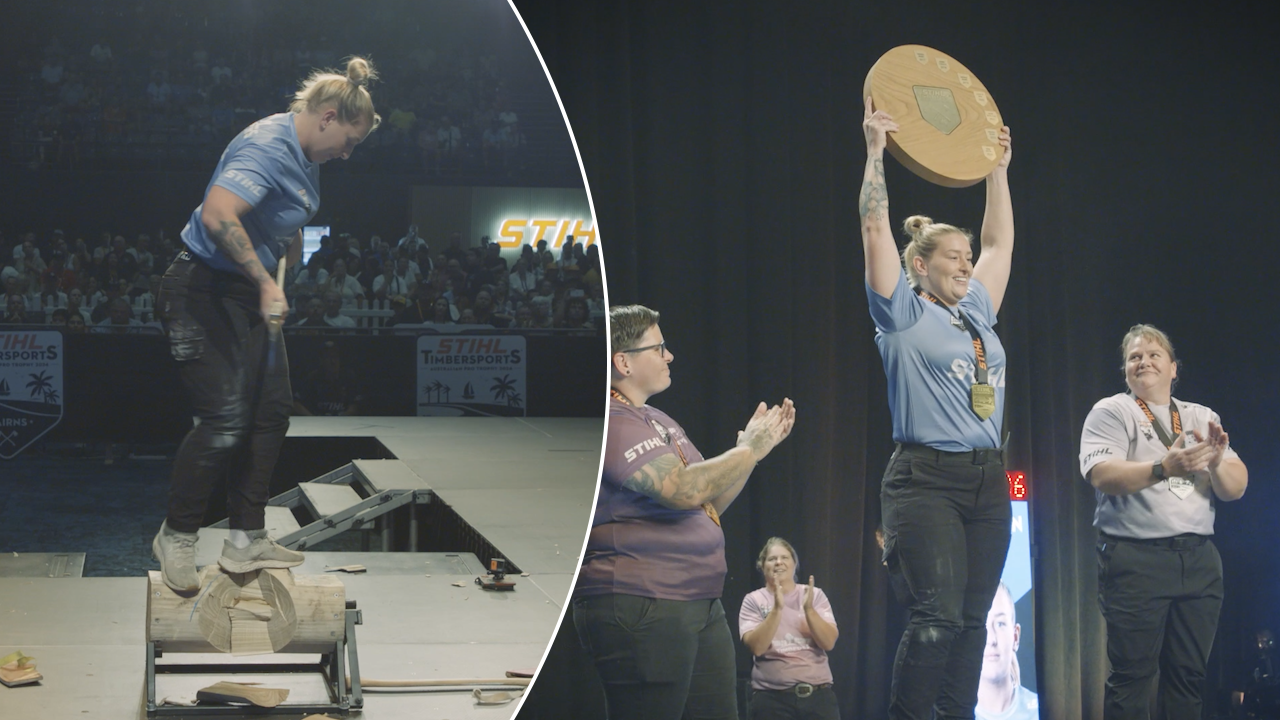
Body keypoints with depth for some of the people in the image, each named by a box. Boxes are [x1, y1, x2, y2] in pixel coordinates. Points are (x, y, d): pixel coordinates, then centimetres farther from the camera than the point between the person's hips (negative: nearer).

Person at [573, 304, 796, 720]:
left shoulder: (656, 420, 19)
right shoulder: (609, 421, -13)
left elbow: (710, 504, 22)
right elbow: (684, 489, -23)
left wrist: (755, 444, 11)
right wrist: (751, 449, -9)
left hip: (701, 605, 10)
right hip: (640, 609, -10)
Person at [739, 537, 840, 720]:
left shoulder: (815, 595, 8)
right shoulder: (754, 600, 4)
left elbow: (829, 642, -2)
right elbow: (757, 647, -10)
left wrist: (809, 609, -16)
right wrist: (777, 609, -20)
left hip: (818, 693, 1)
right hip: (772, 697, -1)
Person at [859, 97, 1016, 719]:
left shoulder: (976, 313, 17)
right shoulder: (903, 315, 0)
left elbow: (1000, 242, 26)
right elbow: (876, 230, -7)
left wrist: (997, 168, 27)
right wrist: (876, 151, -6)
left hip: (987, 481, 7)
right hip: (926, 479, -7)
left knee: (972, 619, 4)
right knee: (937, 615, -16)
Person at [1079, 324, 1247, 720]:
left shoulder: (1203, 417, 16)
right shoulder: (1110, 412, 4)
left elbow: (1236, 488, 6)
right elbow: (1102, 475, -13)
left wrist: (1216, 463, -17)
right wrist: (1163, 469, -29)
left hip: (1199, 559, 4)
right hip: (1136, 558, -4)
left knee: (1189, 676, 4)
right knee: (1132, 676, -6)